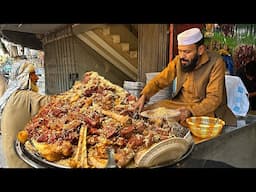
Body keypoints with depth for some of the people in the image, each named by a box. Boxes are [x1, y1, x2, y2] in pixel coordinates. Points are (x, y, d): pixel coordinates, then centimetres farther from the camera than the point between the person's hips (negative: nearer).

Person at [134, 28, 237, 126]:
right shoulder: (179, 60, -3)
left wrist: (191, 111, -36)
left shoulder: (216, 62, -17)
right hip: (180, 103, 4)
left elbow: (214, 98, -20)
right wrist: (144, 96, -14)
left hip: (206, 109, -4)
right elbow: (160, 79, 3)